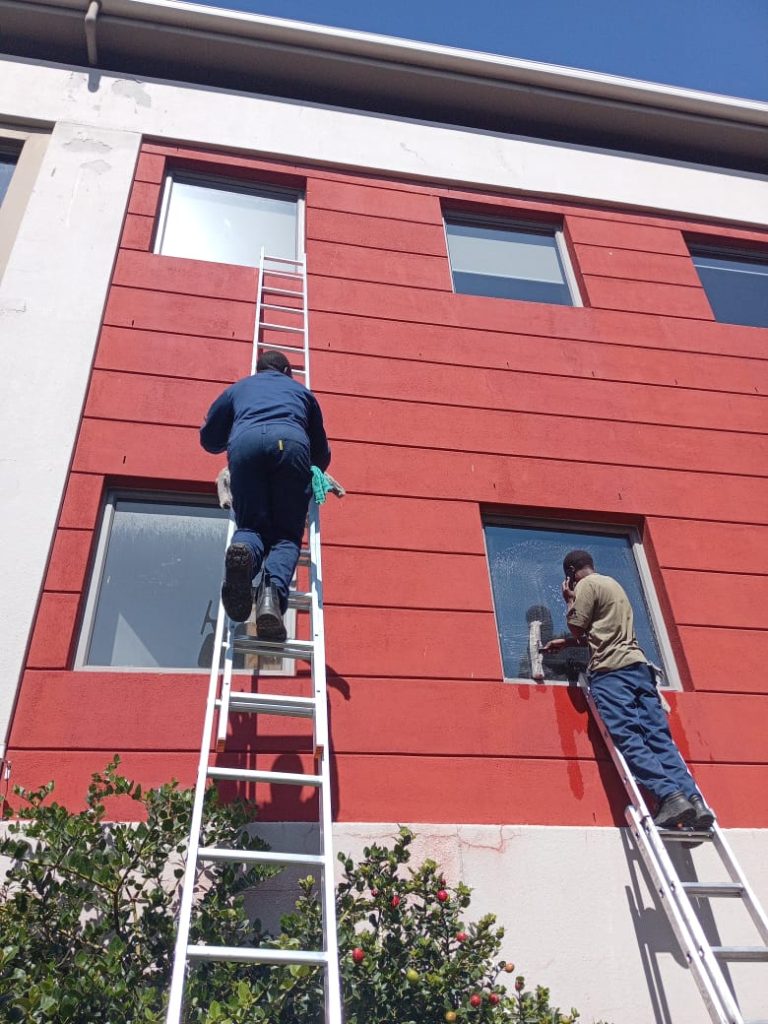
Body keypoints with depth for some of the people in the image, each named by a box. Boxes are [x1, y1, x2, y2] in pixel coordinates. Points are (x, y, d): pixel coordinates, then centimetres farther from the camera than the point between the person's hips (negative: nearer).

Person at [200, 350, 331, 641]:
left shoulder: (238, 388, 37)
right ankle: (273, 594, -27)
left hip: (246, 442, 0)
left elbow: (208, 439, 39)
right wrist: (310, 472, 60)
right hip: (290, 442, 0)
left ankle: (244, 550, -31)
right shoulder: (301, 390, 37)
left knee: (251, 526, 7)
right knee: (286, 535, 3)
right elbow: (322, 454, 39)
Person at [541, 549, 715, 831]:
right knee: (659, 738, -3)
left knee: (628, 739, -15)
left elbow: (578, 629, 1)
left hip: (610, 670, -8)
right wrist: (563, 643, 41)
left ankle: (670, 797, -29)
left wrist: (569, 600, 15)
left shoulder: (586, 585, 2)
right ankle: (694, 799, -16)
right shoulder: (612, 584, 29)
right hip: (637, 666, 8)